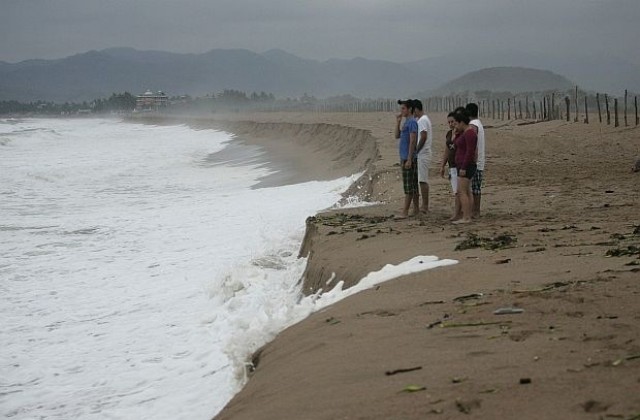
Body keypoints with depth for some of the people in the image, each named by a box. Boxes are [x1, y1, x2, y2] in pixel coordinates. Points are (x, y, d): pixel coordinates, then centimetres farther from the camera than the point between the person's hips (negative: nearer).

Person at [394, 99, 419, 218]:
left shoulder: (412, 122, -14)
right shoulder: (406, 122, 16)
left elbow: (413, 141, -19)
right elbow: (397, 136, 20)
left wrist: (409, 159, -22)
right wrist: (398, 122, 9)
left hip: (409, 158, -10)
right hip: (405, 158, 10)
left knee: (409, 186, -9)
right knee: (413, 185, 13)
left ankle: (405, 212, -10)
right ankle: (416, 209, 18)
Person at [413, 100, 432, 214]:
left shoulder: (422, 120, -14)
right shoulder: (425, 119, 17)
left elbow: (423, 137, -23)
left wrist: (416, 151, -18)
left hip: (422, 154, -11)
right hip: (424, 154, 11)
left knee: (422, 180, -9)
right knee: (423, 180, 12)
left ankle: (425, 206, -8)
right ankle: (425, 206, 15)